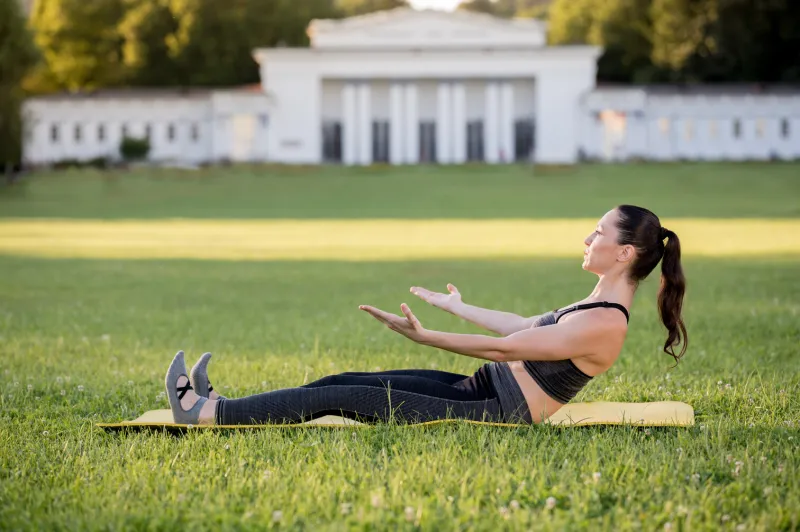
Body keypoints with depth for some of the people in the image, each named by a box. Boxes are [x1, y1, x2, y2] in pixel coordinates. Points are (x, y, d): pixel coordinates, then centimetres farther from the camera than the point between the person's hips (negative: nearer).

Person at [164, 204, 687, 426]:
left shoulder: (607, 324, -20)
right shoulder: (599, 305, 11)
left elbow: (505, 348, -21)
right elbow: (525, 327, 25)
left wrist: (424, 335, -19)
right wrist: (458, 306, 36)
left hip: (497, 412, -9)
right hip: (480, 389, 9)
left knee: (348, 396, -12)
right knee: (349, 380, 2)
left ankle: (207, 413, -7)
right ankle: (218, 403, 4)